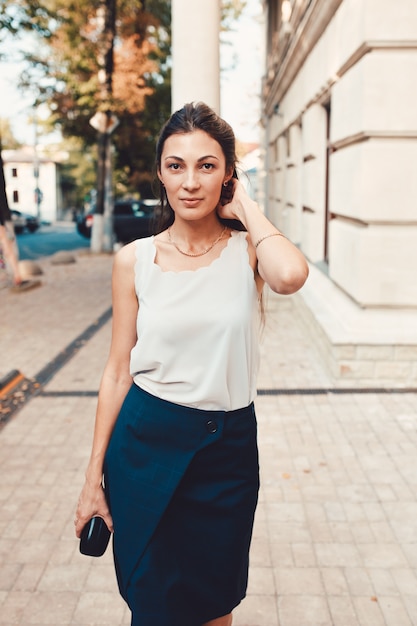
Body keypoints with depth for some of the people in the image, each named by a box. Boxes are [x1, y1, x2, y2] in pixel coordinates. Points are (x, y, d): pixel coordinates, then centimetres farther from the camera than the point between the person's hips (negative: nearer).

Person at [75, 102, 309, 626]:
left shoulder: (248, 250, -5)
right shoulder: (134, 260, -3)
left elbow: (291, 276, -31)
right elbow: (118, 372, 1)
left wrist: (247, 208, -13)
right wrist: (95, 476, 2)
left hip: (228, 447, 0)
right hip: (146, 444, 0)